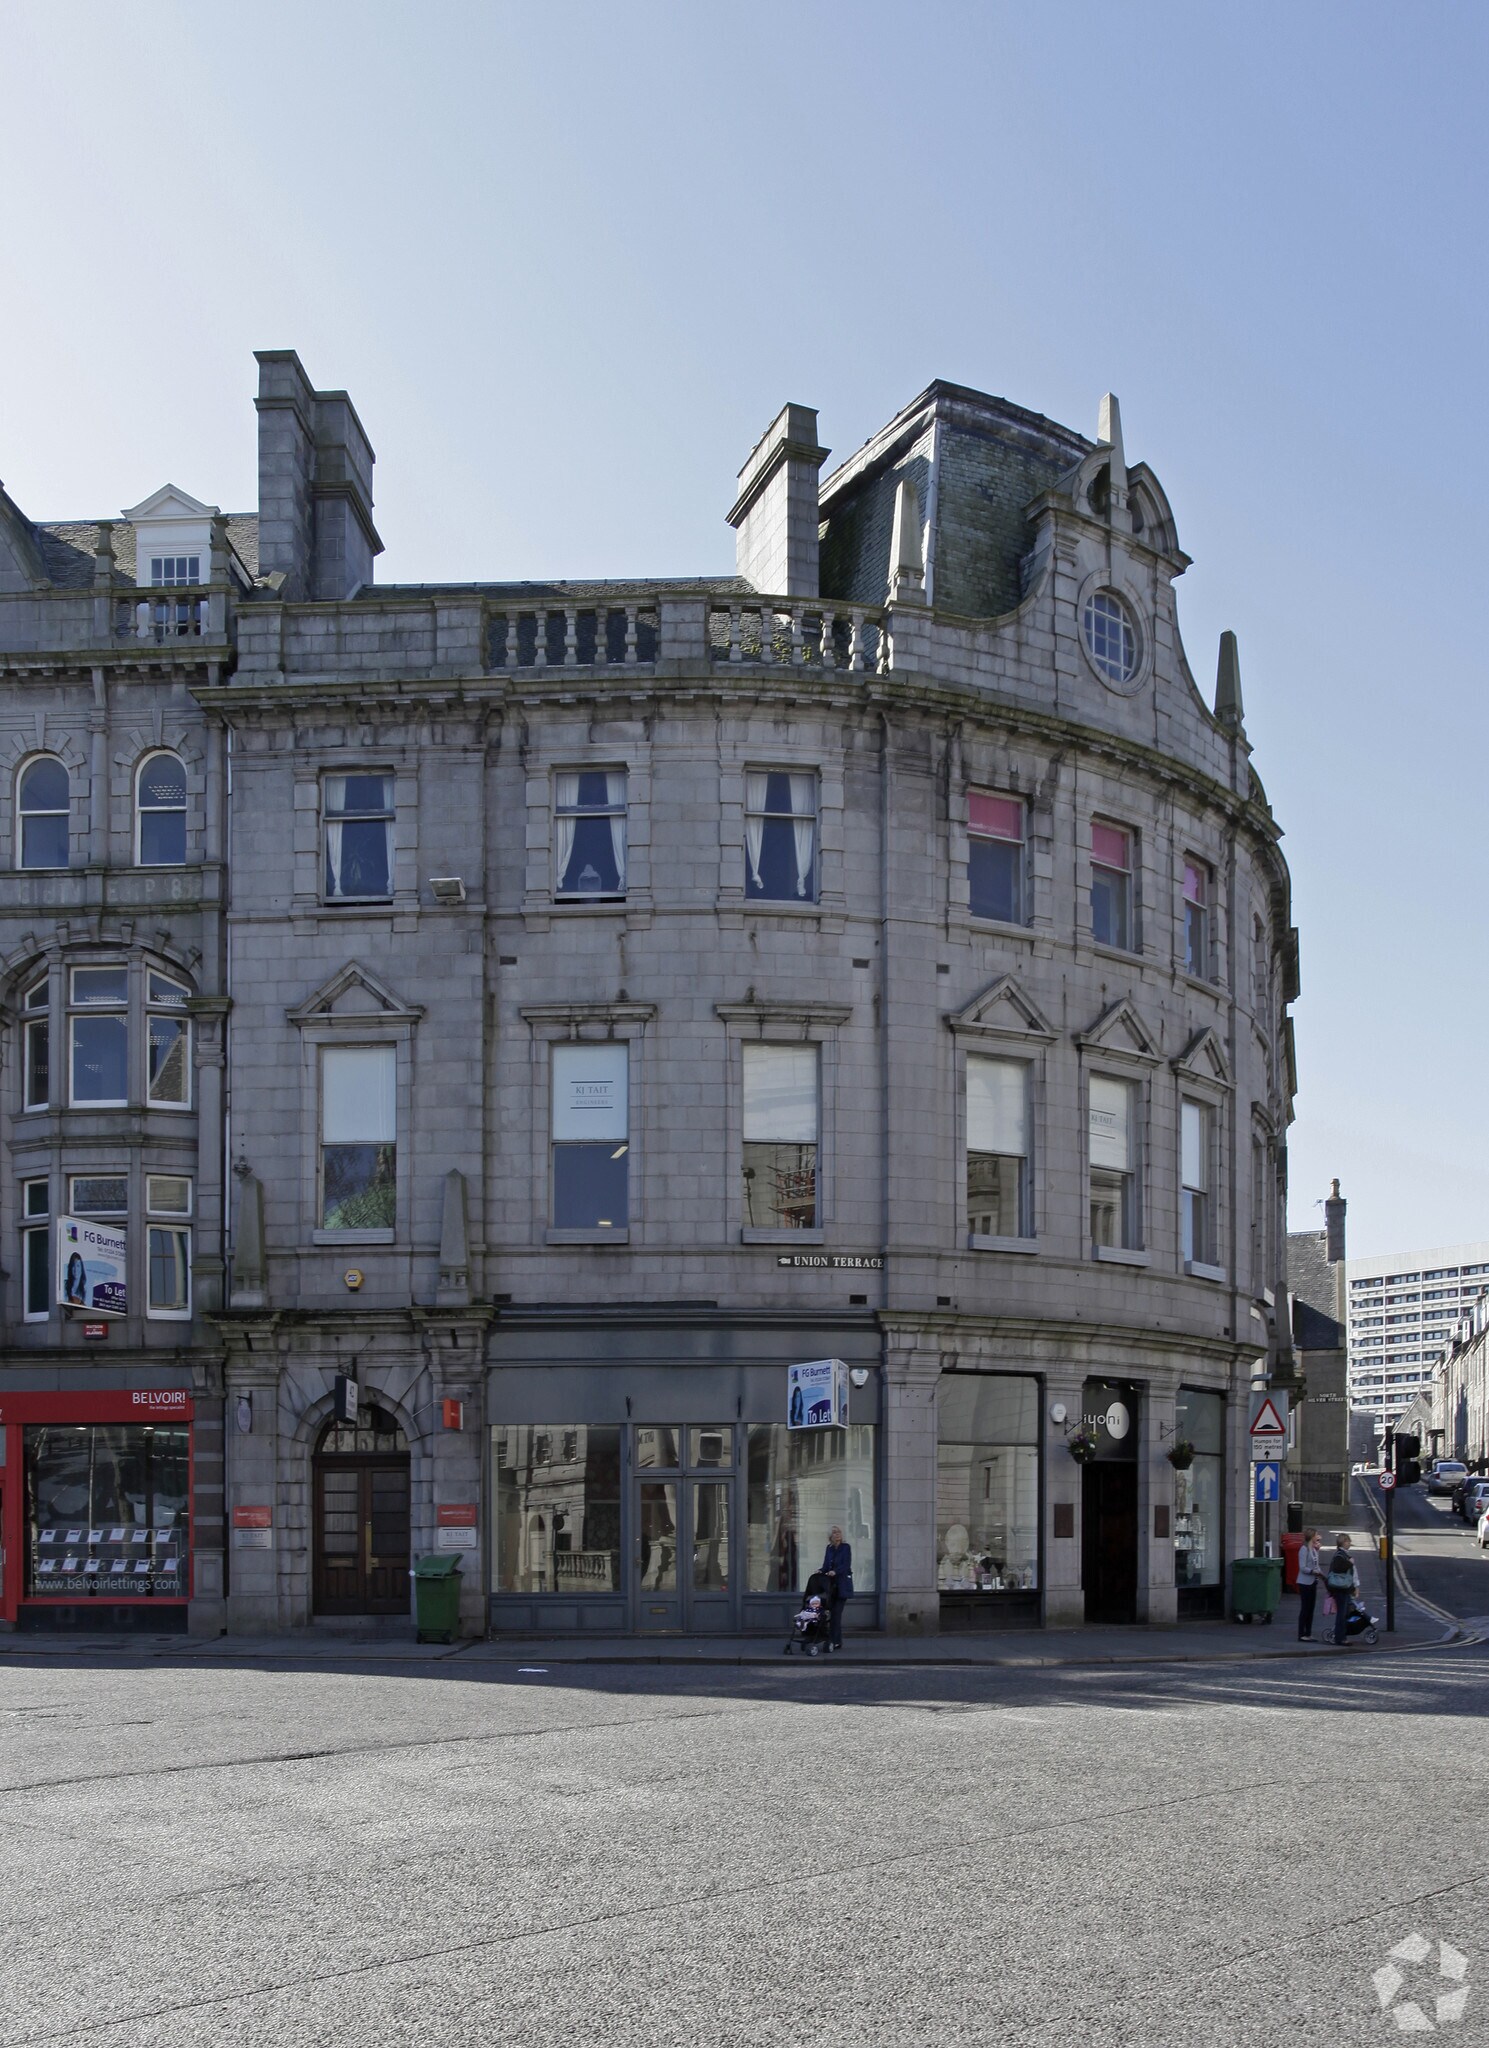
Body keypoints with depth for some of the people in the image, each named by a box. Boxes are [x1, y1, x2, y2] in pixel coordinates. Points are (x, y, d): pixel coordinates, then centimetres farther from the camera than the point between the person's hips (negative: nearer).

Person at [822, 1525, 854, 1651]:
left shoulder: (846, 1547, -3)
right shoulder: (829, 1548, 12)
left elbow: (846, 1565, -13)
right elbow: (826, 1565, 15)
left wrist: (835, 1571, -27)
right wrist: (821, 1571, -5)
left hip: (842, 1584, -5)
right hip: (831, 1584, 5)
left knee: (836, 1613, -11)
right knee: (832, 1613, 2)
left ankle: (835, 1642, -11)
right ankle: (838, 1641, 8)